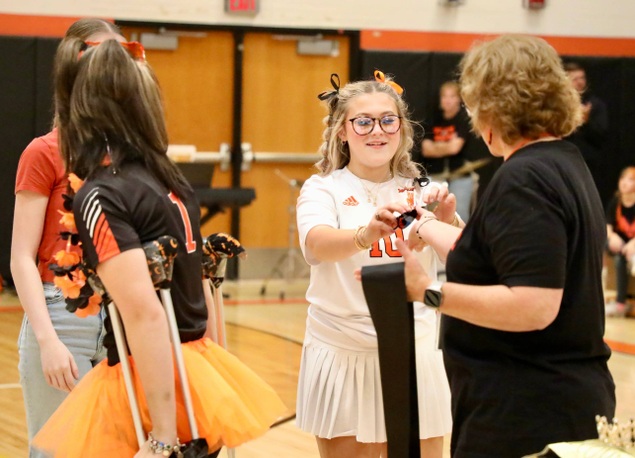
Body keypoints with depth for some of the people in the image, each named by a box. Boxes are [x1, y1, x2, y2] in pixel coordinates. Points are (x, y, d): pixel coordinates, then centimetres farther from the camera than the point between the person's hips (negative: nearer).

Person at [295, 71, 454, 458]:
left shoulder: (419, 192, 4)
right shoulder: (323, 190, -3)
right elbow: (317, 245, -24)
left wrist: (449, 223, -32)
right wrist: (366, 234, -45)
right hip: (344, 356, -2)